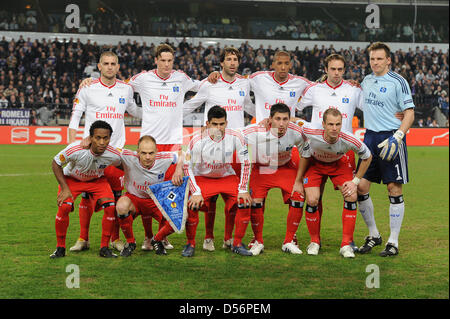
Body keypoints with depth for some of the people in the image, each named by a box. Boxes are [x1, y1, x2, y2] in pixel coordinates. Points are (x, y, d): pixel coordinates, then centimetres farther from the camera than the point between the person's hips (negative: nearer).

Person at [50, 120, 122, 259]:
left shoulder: (114, 155, -28)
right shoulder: (75, 150, -36)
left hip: (97, 180, 2)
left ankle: (104, 248, -3)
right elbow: (55, 163, -17)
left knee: (111, 207, -19)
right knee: (64, 207, -24)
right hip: (72, 179, -2)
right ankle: (60, 248, -4)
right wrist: (65, 188, -21)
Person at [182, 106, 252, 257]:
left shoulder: (235, 137, -18)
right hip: (202, 178, -2)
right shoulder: (198, 140, -23)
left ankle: (232, 241, 3)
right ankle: (190, 243, -2)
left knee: (244, 202, -19)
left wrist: (243, 190, -12)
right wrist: (196, 192, -21)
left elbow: (246, 164, -7)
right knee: (191, 204, -26)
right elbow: (187, 167, -14)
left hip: (228, 177, 2)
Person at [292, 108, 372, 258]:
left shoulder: (349, 140, -35)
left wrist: (355, 181, -15)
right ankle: (314, 242, 7)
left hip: (339, 164, 1)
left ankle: (346, 244, -6)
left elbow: (367, 157, -13)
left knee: (351, 197, -18)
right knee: (312, 201, -17)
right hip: (315, 163, 0)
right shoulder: (310, 131, -36)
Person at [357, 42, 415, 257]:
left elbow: (409, 113, -9)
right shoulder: (366, 81, 13)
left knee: (394, 188, -3)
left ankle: (393, 242, 4)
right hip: (370, 137, 6)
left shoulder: (398, 82, -7)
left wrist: (397, 137, -19)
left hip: (390, 138, -6)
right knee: (360, 187, 2)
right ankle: (373, 235, 19)